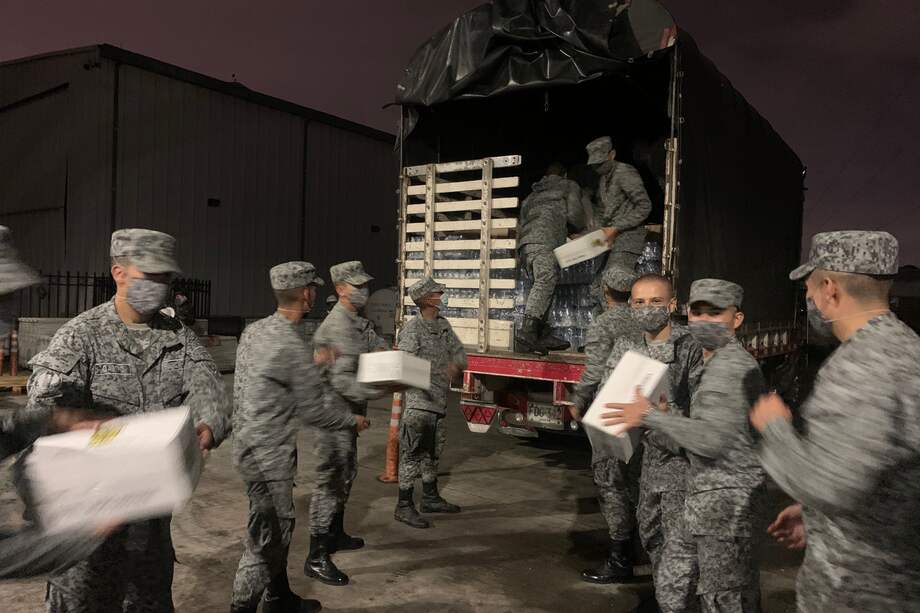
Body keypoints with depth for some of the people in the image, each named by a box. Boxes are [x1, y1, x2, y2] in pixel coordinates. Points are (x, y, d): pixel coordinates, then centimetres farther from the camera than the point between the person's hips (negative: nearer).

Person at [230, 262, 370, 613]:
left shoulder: (253, 330, 3)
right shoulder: (293, 347, -22)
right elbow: (312, 412, -15)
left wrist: (314, 362, 22)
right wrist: (353, 422, 1)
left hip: (252, 446, 9)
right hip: (268, 456, -9)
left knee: (280, 528, 21)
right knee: (266, 541, 3)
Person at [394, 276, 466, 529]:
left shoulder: (443, 325, 10)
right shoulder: (412, 328, -15)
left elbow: (459, 352, 12)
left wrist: (456, 365, -8)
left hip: (439, 402, 9)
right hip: (418, 402, -8)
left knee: (433, 452, 19)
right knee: (412, 454, -3)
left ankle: (430, 498, 34)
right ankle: (404, 506, 7)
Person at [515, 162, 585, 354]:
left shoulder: (534, 193, 37)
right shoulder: (569, 186, 22)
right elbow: (574, 214, 8)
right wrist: (583, 228, 29)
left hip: (525, 239, 7)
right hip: (544, 238, -7)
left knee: (541, 284, 4)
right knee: (546, 280, -19)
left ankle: (541, 335, -8)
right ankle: (527, 332, -36)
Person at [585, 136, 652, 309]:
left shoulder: (625, 173, -8)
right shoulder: (603, 178, 19)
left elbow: (644, 206, -15)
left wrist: (616, 228, -18)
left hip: (628, 236, -9)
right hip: (613, 239, 9)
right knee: (598, 287, 4)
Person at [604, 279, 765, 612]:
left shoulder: (726, 366, -19)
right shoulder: (734, 360, 15)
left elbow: (712, 440, -28)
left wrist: (650, 416, -21)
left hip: (723, 497, -11)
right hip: (731, 491, 11)